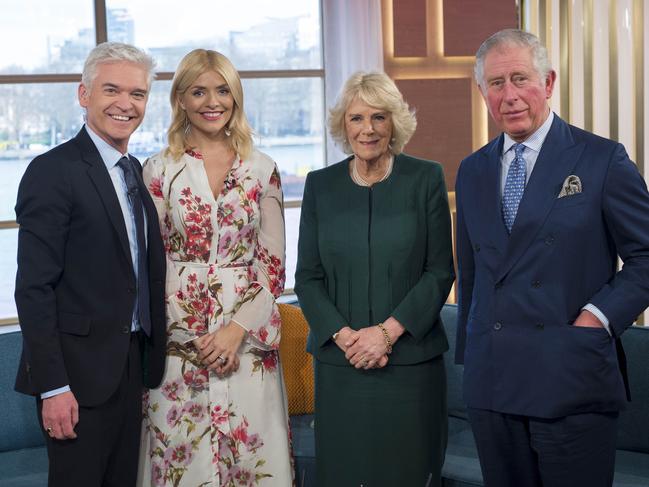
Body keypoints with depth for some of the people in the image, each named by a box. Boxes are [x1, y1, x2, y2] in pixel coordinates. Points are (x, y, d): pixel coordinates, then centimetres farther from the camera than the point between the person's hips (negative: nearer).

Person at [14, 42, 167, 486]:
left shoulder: (135, 171, 12)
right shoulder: (53, 171, -13)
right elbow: (34, 287, -16)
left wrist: (151, 360, 11)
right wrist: (52, 387, -19)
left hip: (133, 367, 8)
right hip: (79, 374, -7)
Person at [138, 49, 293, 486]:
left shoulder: (262, 170, 5)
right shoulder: (159, 171, 2)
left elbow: (274, 264, 3)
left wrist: (239, 329, -10)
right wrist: (196, 336, -8)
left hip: (249, 341, 1)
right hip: (179, 343, -1)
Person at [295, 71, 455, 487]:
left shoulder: (426, 179, 0)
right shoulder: (320, 185, 6)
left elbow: (440, 272, -3)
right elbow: (307, 277, 5)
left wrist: (387, 332, -12)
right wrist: (343, 336, -10)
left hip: (411, 358, -1)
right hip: (339, 362, 2)